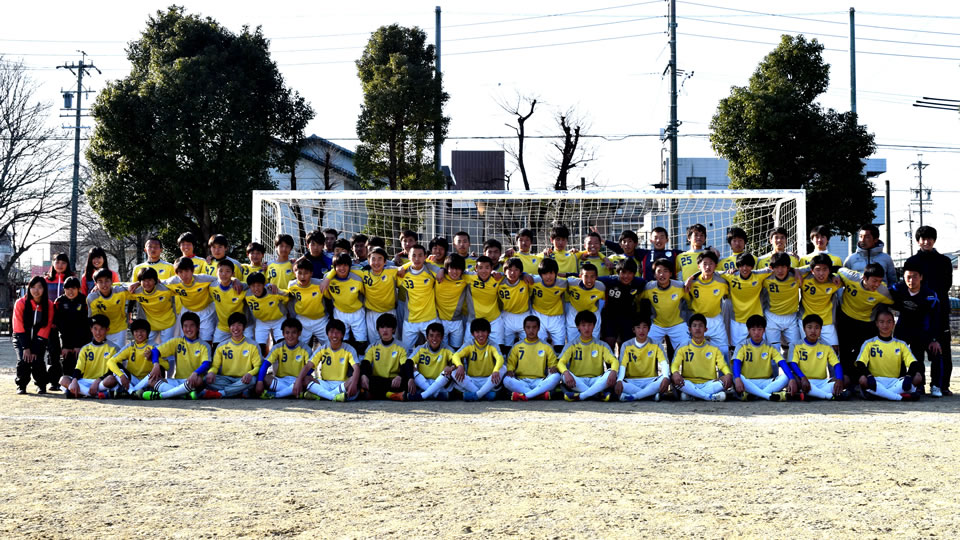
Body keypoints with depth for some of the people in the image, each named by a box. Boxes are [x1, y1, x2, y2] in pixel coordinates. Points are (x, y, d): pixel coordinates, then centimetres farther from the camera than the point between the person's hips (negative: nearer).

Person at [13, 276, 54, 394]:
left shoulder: (49, 305, -9)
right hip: (22, 339, 0)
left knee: (37, 361, -20)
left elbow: (45, 328, -9)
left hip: (39, 340, 0)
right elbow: (18, 327, -13)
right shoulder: (21, 303, -13)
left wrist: (36, 350, -16)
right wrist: (25, 348, -19)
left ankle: (41, 385, 6)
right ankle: (21, 385, 1)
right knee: (23, 360, -23)